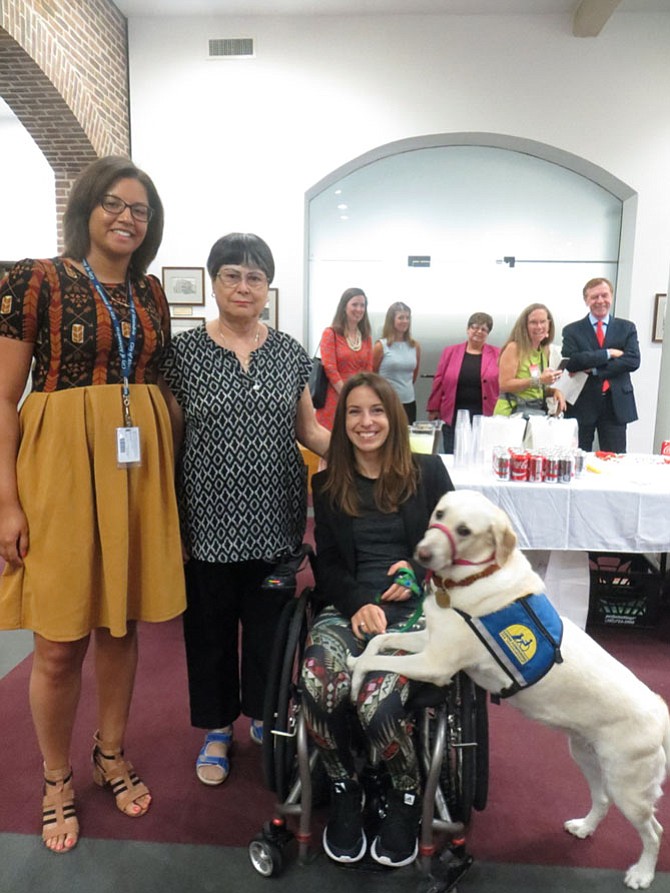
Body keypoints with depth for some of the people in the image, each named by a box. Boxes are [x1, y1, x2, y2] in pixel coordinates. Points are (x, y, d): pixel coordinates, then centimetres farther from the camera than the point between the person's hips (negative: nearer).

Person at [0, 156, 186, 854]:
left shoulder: (150, 293, 11)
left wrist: (168, 474, 12)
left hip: (138, 463, 4)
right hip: (61, 461, -4)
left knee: (122, 623, 14)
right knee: (61, 642, 5)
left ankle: (111, 754, 36)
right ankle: (56, 779, 30)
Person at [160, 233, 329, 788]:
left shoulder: (289, 352, 4)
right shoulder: (185, 352, -1)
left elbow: (309, 429, 10)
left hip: (274, 516, 2)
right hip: (209, 518, -1)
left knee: (269, 621, 12)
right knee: (210, 623, 11)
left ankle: (265, 717, 37)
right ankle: (218, 727, 35)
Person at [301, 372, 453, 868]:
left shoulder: (427, 472, 8)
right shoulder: (327, 484, 13)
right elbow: (326, 565, 11)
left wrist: (418, 573, -7)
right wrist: (359, 603, -8)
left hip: (414, 608, -2)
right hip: (347, 606, 2)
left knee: (376, 700, -30)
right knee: (319, 684, -31)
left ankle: (408, 793, 7)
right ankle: (343, 787, 3)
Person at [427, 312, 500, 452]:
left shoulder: (496, 354, 4)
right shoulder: (450, 352, 6)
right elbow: (439, 381, 6)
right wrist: (434, 409, 4)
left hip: (485, 417, 0)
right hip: (454, 416, 1)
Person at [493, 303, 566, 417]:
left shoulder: (545, 351, 10)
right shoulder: (514, 347, -9)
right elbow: (504, 385, -17)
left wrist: (555, 391, -1)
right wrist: (538, 380, -20)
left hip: (539, 412, 6)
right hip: (513, 412, -6)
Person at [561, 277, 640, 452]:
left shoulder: (627, 328, 8)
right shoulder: (572, 330, 2)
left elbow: (633, 360, -6)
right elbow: (571, 362, -13)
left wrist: (595, 370, -14)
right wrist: (608, 353, -14)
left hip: (616, 404, 1)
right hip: (582, 404, -1)